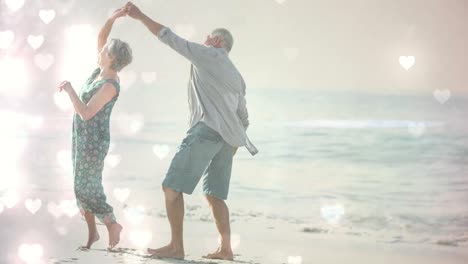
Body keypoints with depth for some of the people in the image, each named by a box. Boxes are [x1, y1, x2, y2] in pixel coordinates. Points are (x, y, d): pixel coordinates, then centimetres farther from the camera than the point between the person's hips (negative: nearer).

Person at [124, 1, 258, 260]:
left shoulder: (207, 54, 6)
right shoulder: (236, 77, 27)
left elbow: (169, 37, 1)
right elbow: (243, 118, 26)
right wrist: (232, 146, 30)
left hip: (206, 130, -8)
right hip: (227, 138, 8)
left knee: (172, 186, -6)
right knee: (214, 195, 13)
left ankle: (176, 246, -10)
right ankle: (225, 249, 5)